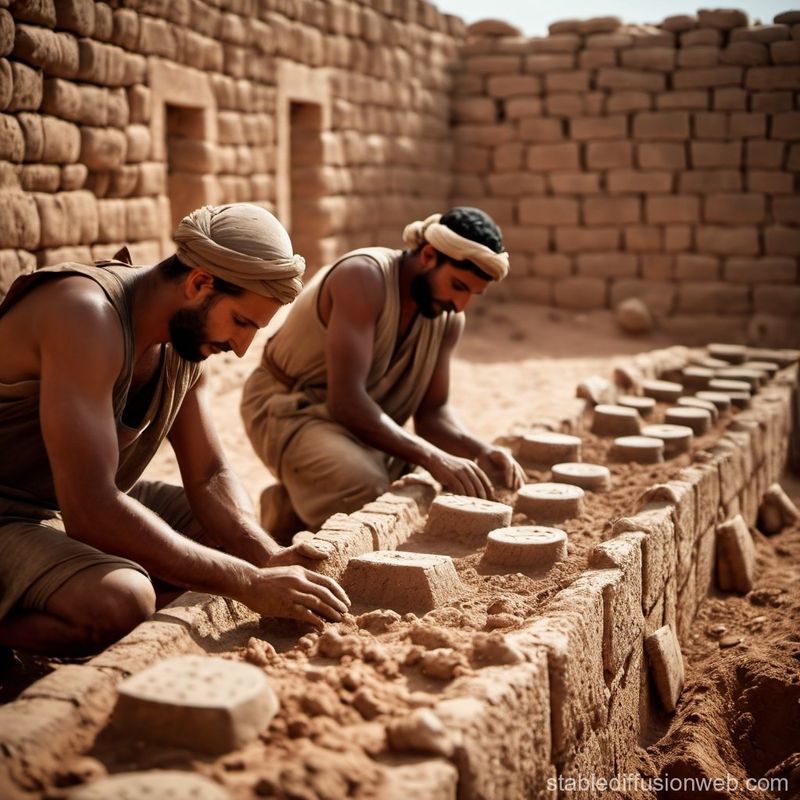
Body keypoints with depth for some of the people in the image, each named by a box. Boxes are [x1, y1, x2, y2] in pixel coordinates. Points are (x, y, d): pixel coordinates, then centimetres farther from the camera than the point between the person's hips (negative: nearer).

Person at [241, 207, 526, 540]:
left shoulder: (448, 318, -4)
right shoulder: (364, 277, -27)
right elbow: (346, 400, -35)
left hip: (360, 421, 8)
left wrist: (481, 452, -19)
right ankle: (286, 509, -2)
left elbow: (432, 412, 1)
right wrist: (432, 457, -39)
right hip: (288, 408, -8)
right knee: (368, 492, -33)